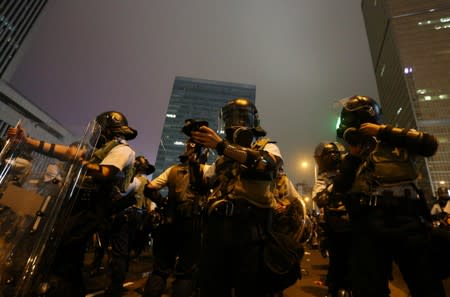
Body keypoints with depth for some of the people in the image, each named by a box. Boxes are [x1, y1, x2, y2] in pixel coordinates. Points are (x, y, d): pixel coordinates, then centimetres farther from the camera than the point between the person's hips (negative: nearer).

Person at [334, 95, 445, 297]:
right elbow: (339, 190, 12)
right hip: (367, 222, 2)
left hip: (405, 215, -2)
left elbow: (430, 144, -2)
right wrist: (352, 157, 7)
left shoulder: (395, 140, 18)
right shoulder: (352, 157, 24)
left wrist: (383, 131, 1)